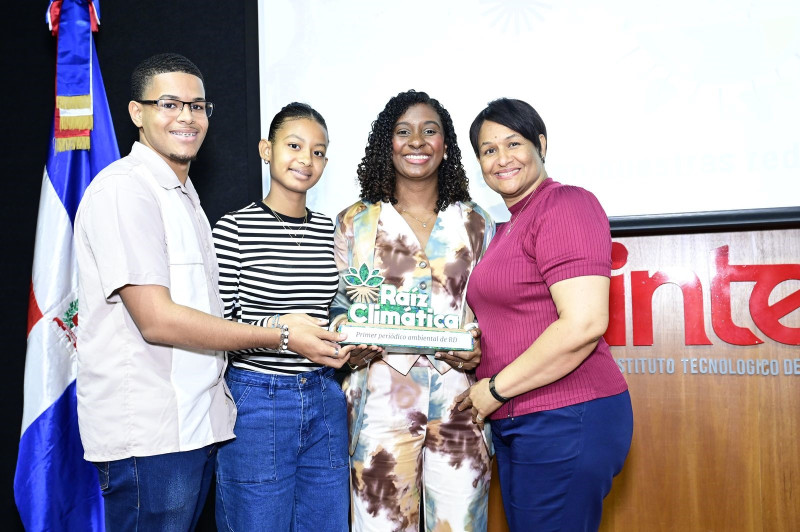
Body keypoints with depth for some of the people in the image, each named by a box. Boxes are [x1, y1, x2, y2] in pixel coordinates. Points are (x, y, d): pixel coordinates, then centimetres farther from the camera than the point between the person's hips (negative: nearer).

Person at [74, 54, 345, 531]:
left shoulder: (184, 194, 18)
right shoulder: (123, 189, -12)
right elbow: (156, 320, -19)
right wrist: (280, 335, -16)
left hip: (198, 423, 9)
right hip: (147, 434, -9)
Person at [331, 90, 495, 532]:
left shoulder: (475, 223, 12)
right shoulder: (354, 222, 9)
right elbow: (336, 305, 11)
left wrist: (480, 347, -7)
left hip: (459, 402, 1)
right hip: (383, 401, -1)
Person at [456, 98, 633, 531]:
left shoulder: (565, 205, -11)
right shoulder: (508, 225, 17)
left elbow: (584, 323, -22)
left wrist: (497, 388, -14)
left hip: (566, 419, -9)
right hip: (516, 423, 9)